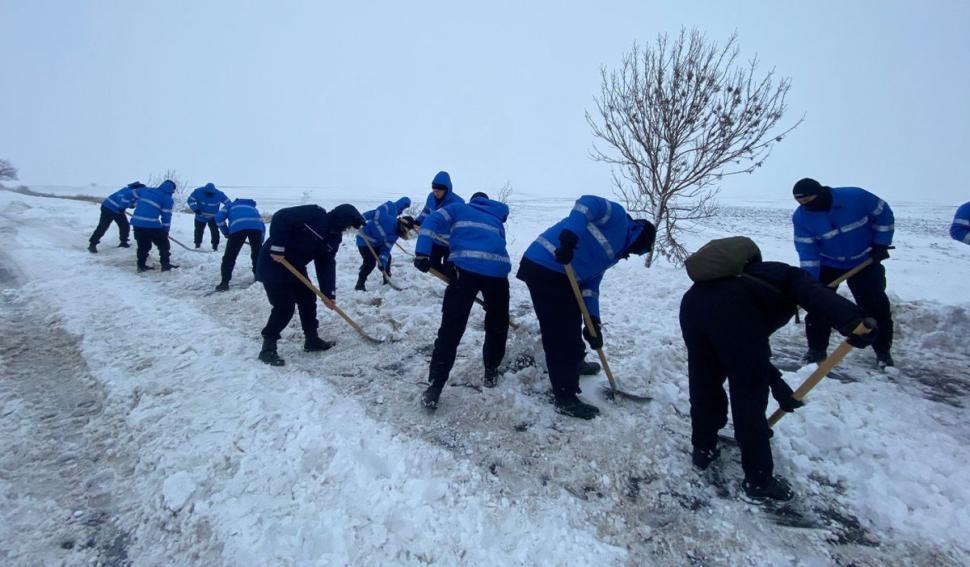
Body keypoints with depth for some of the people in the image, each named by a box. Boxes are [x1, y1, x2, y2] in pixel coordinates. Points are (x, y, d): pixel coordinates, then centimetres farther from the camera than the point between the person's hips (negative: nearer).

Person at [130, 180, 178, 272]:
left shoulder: (146, 190, 17)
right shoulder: (168, 199, 0)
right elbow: (166, 216, -2)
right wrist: (166, 230, 8)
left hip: (136, 222, 6)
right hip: (151, 224, -6)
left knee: (142, 245, 19)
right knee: (163, 244, 10)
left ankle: (141, 265, 23)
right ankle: (166, 264, 9)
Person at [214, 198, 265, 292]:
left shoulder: (231, 205, 36)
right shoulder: (253, 207, 44)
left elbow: (219, 217, 15)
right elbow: (262, 225, 33)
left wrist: (226, 232, 24)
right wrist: (260, 243, 39)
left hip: (238, 227, -2)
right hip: (256, 226, 3)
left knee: (230, 256, 7)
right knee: (257, 253, 24)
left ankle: (225, 282, 5)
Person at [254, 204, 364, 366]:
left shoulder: (333, 238, 3)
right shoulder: (313, 214, -21)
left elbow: (326, 265, 4)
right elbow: (280, 218, -25)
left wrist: (328, 293, 1)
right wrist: (278, 247, -26)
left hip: (295, 266, 9)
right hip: (274, 263, -9)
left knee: (308, 299, 11)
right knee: (285, 307, -11)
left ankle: (312, 340, 26)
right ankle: (267, 348, 2)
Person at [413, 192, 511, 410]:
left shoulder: (459, 208, 23)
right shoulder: (497, 219, 34)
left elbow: (432, 221, 7)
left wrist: (422, 253, -2)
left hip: (466, 267, -2)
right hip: (499, 269, 3)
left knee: (450, 329, 0)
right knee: (497, 324, 24)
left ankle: (434, 388, -2)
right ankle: (491, 372, 33)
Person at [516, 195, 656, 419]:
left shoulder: (613, 253, 24)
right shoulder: (617, 216, 0)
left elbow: (591, 284, 17)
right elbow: (588, 203, -19)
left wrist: (593, 321, 6)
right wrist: (570, 236, -34)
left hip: (562, 276, 10)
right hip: (545, 268, -10)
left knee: (571, 327, 26)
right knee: (559, 334, -6)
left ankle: (574, 364, 51)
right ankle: (566, 398, 3)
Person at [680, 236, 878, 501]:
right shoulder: (790, 275, 26)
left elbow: (750, 348, 38)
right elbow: (816, 295, -2)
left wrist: (777, 384, 39)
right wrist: (853, 321, -18)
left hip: (693, 302, 7)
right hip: (731, 312, -6)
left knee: (704, 384, 26)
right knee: (749, 397, 10)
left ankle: (703, 448, 43)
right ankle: (759, 479, 24)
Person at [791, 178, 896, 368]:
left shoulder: (856, 196, -24)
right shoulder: (801, 217, -20)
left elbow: (883, 214, -7)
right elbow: (807, 251, -20)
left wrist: (881, 244, -8)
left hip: (865, 261, -1)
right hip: (828, 264, 1)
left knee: (876, 305, 3)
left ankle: (883, 351, 19)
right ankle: (817, 349, 9)